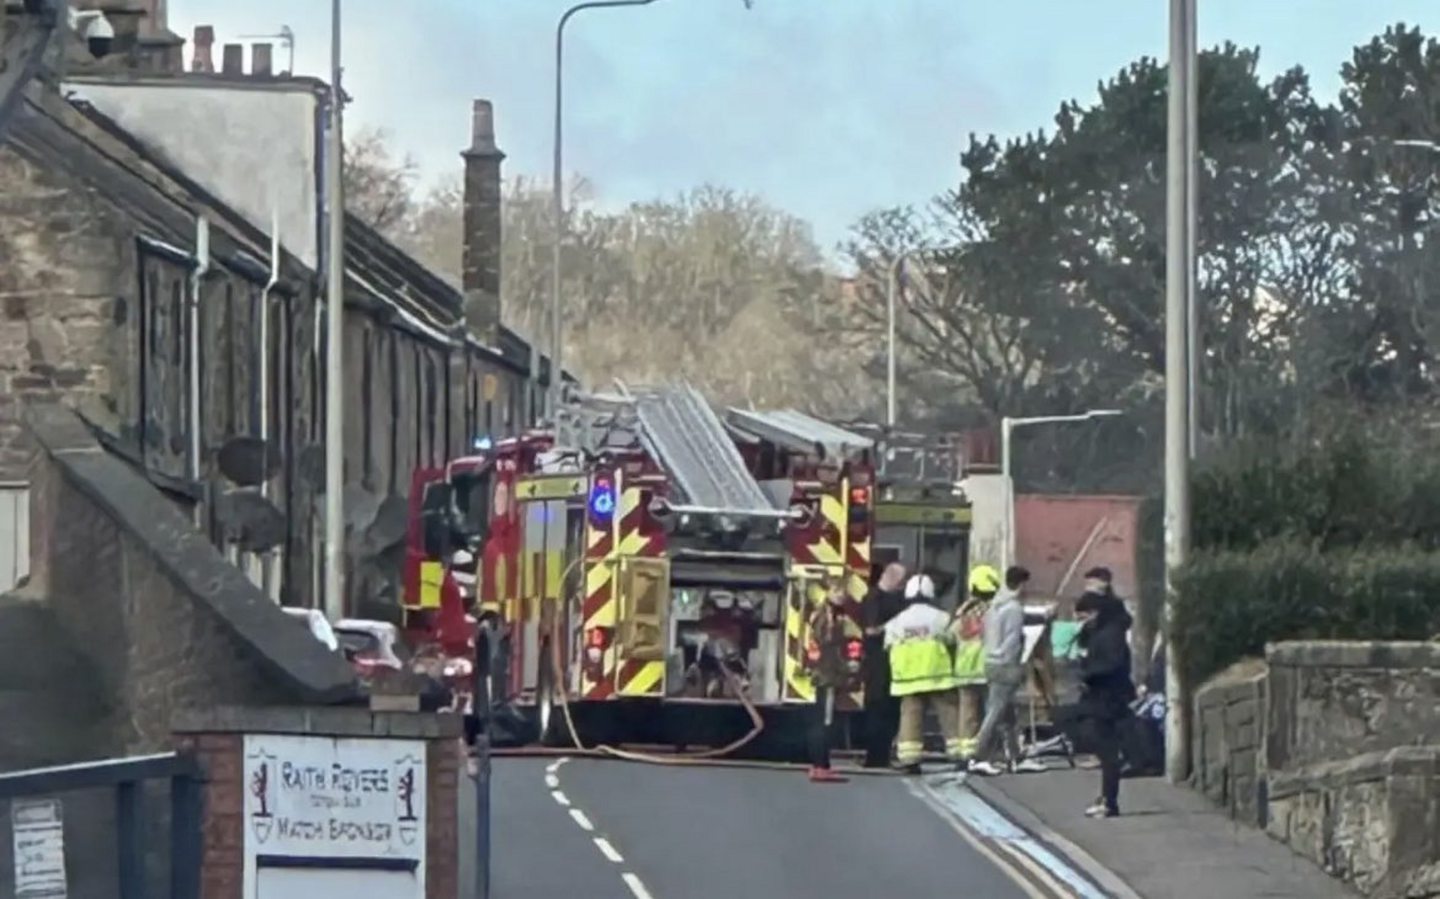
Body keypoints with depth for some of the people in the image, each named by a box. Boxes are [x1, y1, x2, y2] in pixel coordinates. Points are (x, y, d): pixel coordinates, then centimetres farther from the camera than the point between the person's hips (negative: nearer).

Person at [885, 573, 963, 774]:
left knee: (910, 717, 3)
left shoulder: (897, 622, 7)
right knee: (949, 714, 3)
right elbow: (951, 641, 1)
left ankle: (908, 759, -4)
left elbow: (889, 647, 6)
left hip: (908, 679, 2)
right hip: (937, 675, -2)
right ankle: (958, 755, 1)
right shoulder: (940, 618, -1)